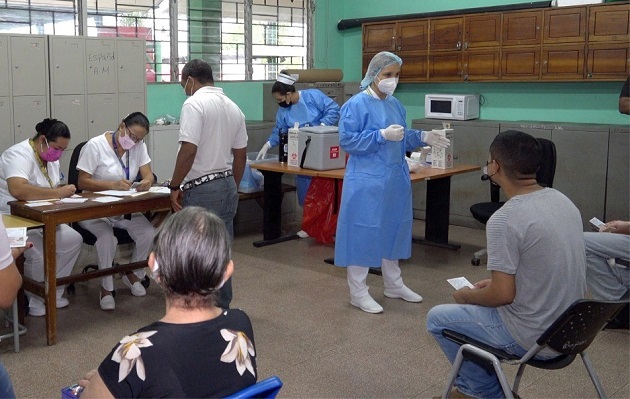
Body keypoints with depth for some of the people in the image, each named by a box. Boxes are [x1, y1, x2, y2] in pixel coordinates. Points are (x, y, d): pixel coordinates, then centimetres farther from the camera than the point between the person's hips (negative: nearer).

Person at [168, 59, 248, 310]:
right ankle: (222, 310, 23)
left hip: (201, 189, -8)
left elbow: (188, 150, -21)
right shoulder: (233, 107, 12)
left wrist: (174, 186, -12)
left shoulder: (194, 103, -12)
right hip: (227, 186, 8)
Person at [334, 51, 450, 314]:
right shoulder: (357, 104, -13)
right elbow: (346, 141, -18)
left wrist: (422, 137, 2)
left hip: (395, 179, 8)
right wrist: (382, 135, -25)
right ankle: (358, 292, 9)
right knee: (364, 232, -2)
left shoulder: (395, 104, 11)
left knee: (393, 229, 16)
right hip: (367, 181, -8)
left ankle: (393, 284, 31)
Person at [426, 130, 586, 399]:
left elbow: (502, 295, -22)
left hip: (534, 337, -8)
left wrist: (467, 296, -2)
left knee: (438, 319, 10)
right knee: (473, 305, 27)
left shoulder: (504, 220, -25)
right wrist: (496, 282, 16)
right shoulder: (562, 201, 2)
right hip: (568, 328, 8)